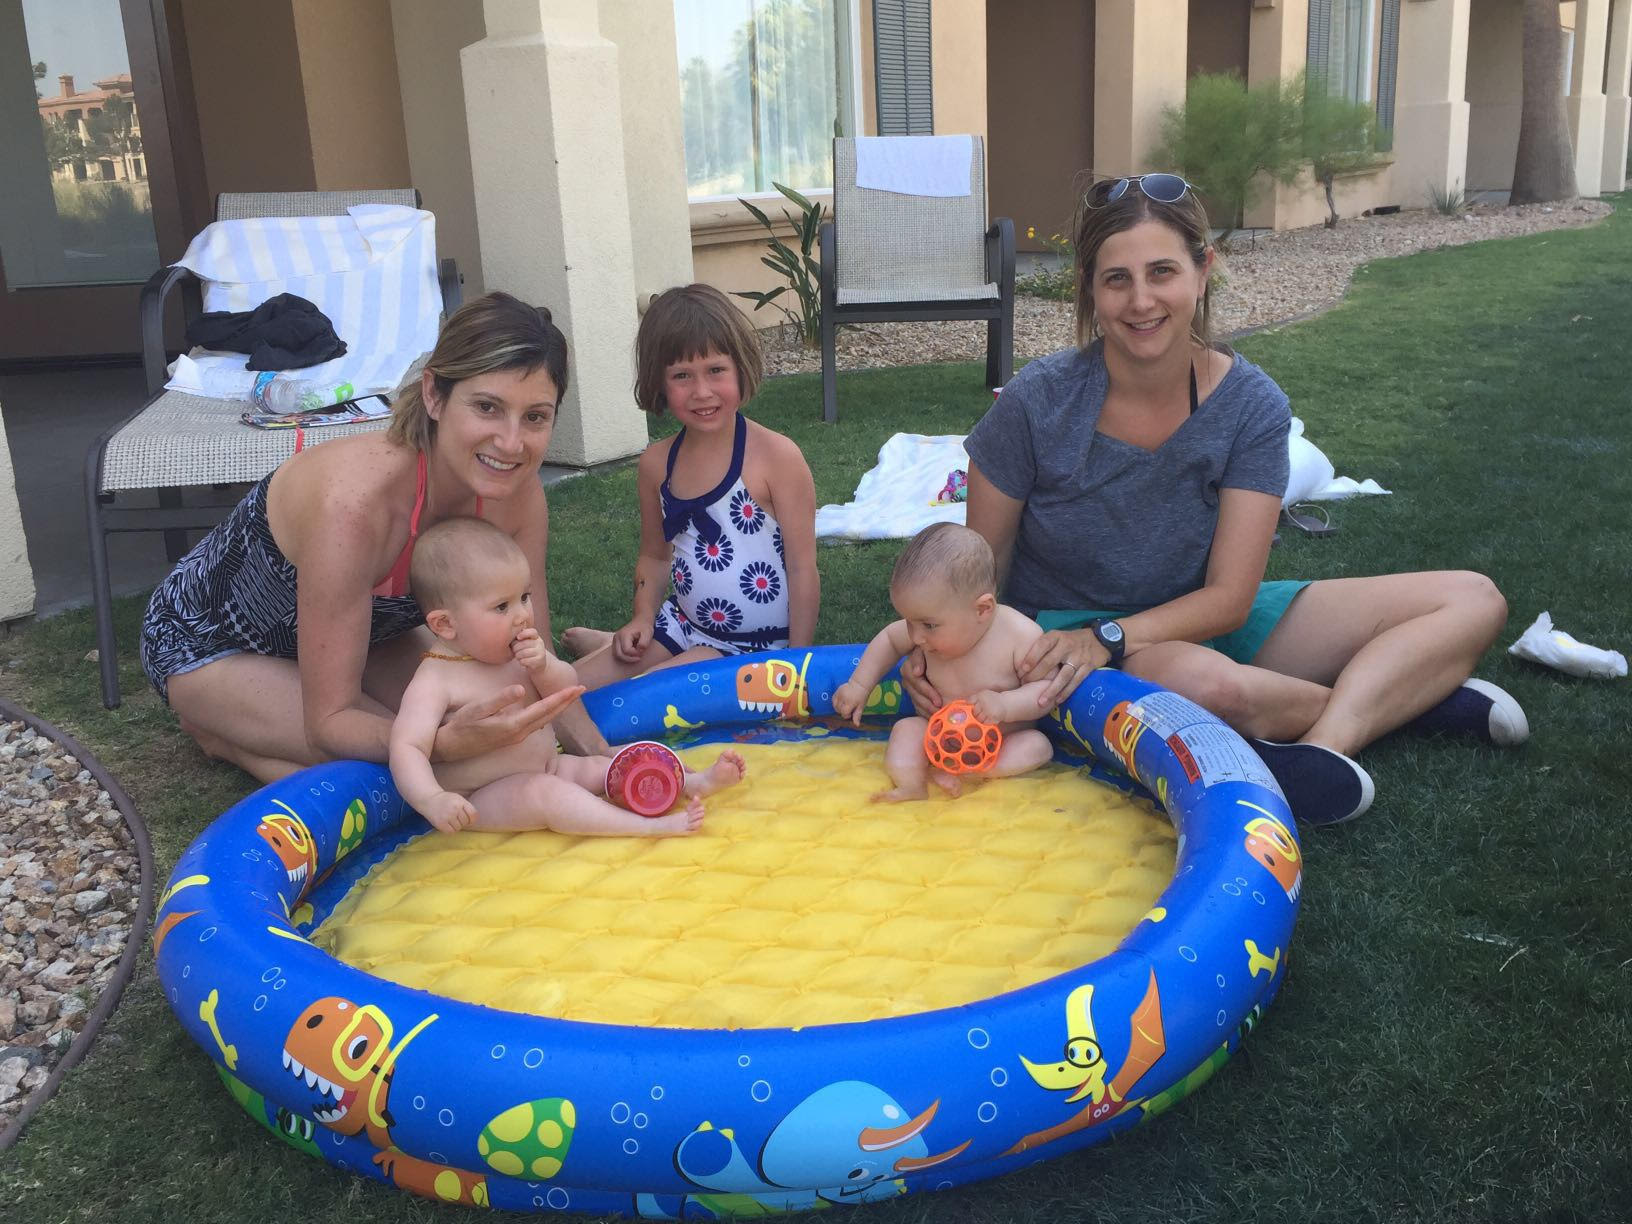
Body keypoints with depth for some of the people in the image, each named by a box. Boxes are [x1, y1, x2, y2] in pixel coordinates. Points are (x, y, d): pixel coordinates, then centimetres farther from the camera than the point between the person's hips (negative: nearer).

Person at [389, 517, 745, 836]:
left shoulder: (518, 653, 2)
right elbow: (407, 748, -30)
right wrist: (433, 800, -49)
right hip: (482, 801, -8)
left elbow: (568, 690, 3)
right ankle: (648, 826, -38)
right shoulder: (435, 681, -21)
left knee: (598, 768, -5)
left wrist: (544, 667, -20)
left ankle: (696, 782, -8)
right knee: (543, 791, -30)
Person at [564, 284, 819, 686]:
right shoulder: (657, 463, -1)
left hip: (759, 643, -5)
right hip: (684, 621, 5)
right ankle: (615, 644, 29)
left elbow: (802, 570, -14)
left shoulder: (776, 456, -17)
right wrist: (643, 619, -1)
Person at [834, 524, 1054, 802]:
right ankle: (911, 784, -40)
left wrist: (1004, 705, -37)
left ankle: (960, 773, -33)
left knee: (1038, 745, -29)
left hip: (1005, 742, -3)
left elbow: (1047, 687, -20)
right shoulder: (940, 628, -11)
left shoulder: (1021, 635, -26)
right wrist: (859, 685, 4)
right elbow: (889, 638, 9)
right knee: (906, 728, -19)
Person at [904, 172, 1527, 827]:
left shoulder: (1252, 406, -13)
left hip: (1197, 620, 4)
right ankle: (1408, 694, -10)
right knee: (1204, 682, -40)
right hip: (1066, 632, -3)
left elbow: (1229, 595, -14)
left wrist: (1106, 636, -30)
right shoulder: (1037, 404, -18)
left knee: (1474, 600, -5)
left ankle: (1327, 742, -29)